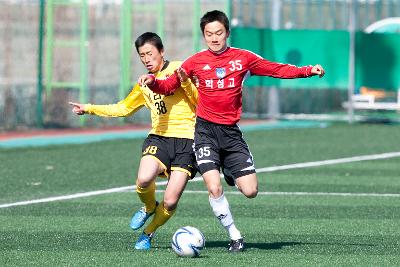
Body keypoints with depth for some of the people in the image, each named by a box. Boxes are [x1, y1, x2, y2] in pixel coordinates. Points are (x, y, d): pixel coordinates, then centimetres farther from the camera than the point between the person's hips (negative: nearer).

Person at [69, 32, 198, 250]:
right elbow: (123, 108, 37)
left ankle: (148, 233, 19)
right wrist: (89, 109, 35)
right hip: (158, 137, 4)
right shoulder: (144, 85, 21)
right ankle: (149, 208, 6)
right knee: (144, 180, -29)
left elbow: (199, 101, -3)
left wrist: (184, 81, -19)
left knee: (170, 202, -11)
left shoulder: (177, 69, 2)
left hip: (185, 140, -4)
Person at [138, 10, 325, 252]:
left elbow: (278, 69, 6)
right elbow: (168, 87, 7)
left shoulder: (243, 58, 3)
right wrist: (152, 82, -13)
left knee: (250, 191, -5)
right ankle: (235, 235, 2)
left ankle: (231, 175, 31)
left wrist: (308, 71, -4)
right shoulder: (196, 62, 2)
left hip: (231, 131, 1)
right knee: (214, 188, -18)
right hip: (205, 130, -1)